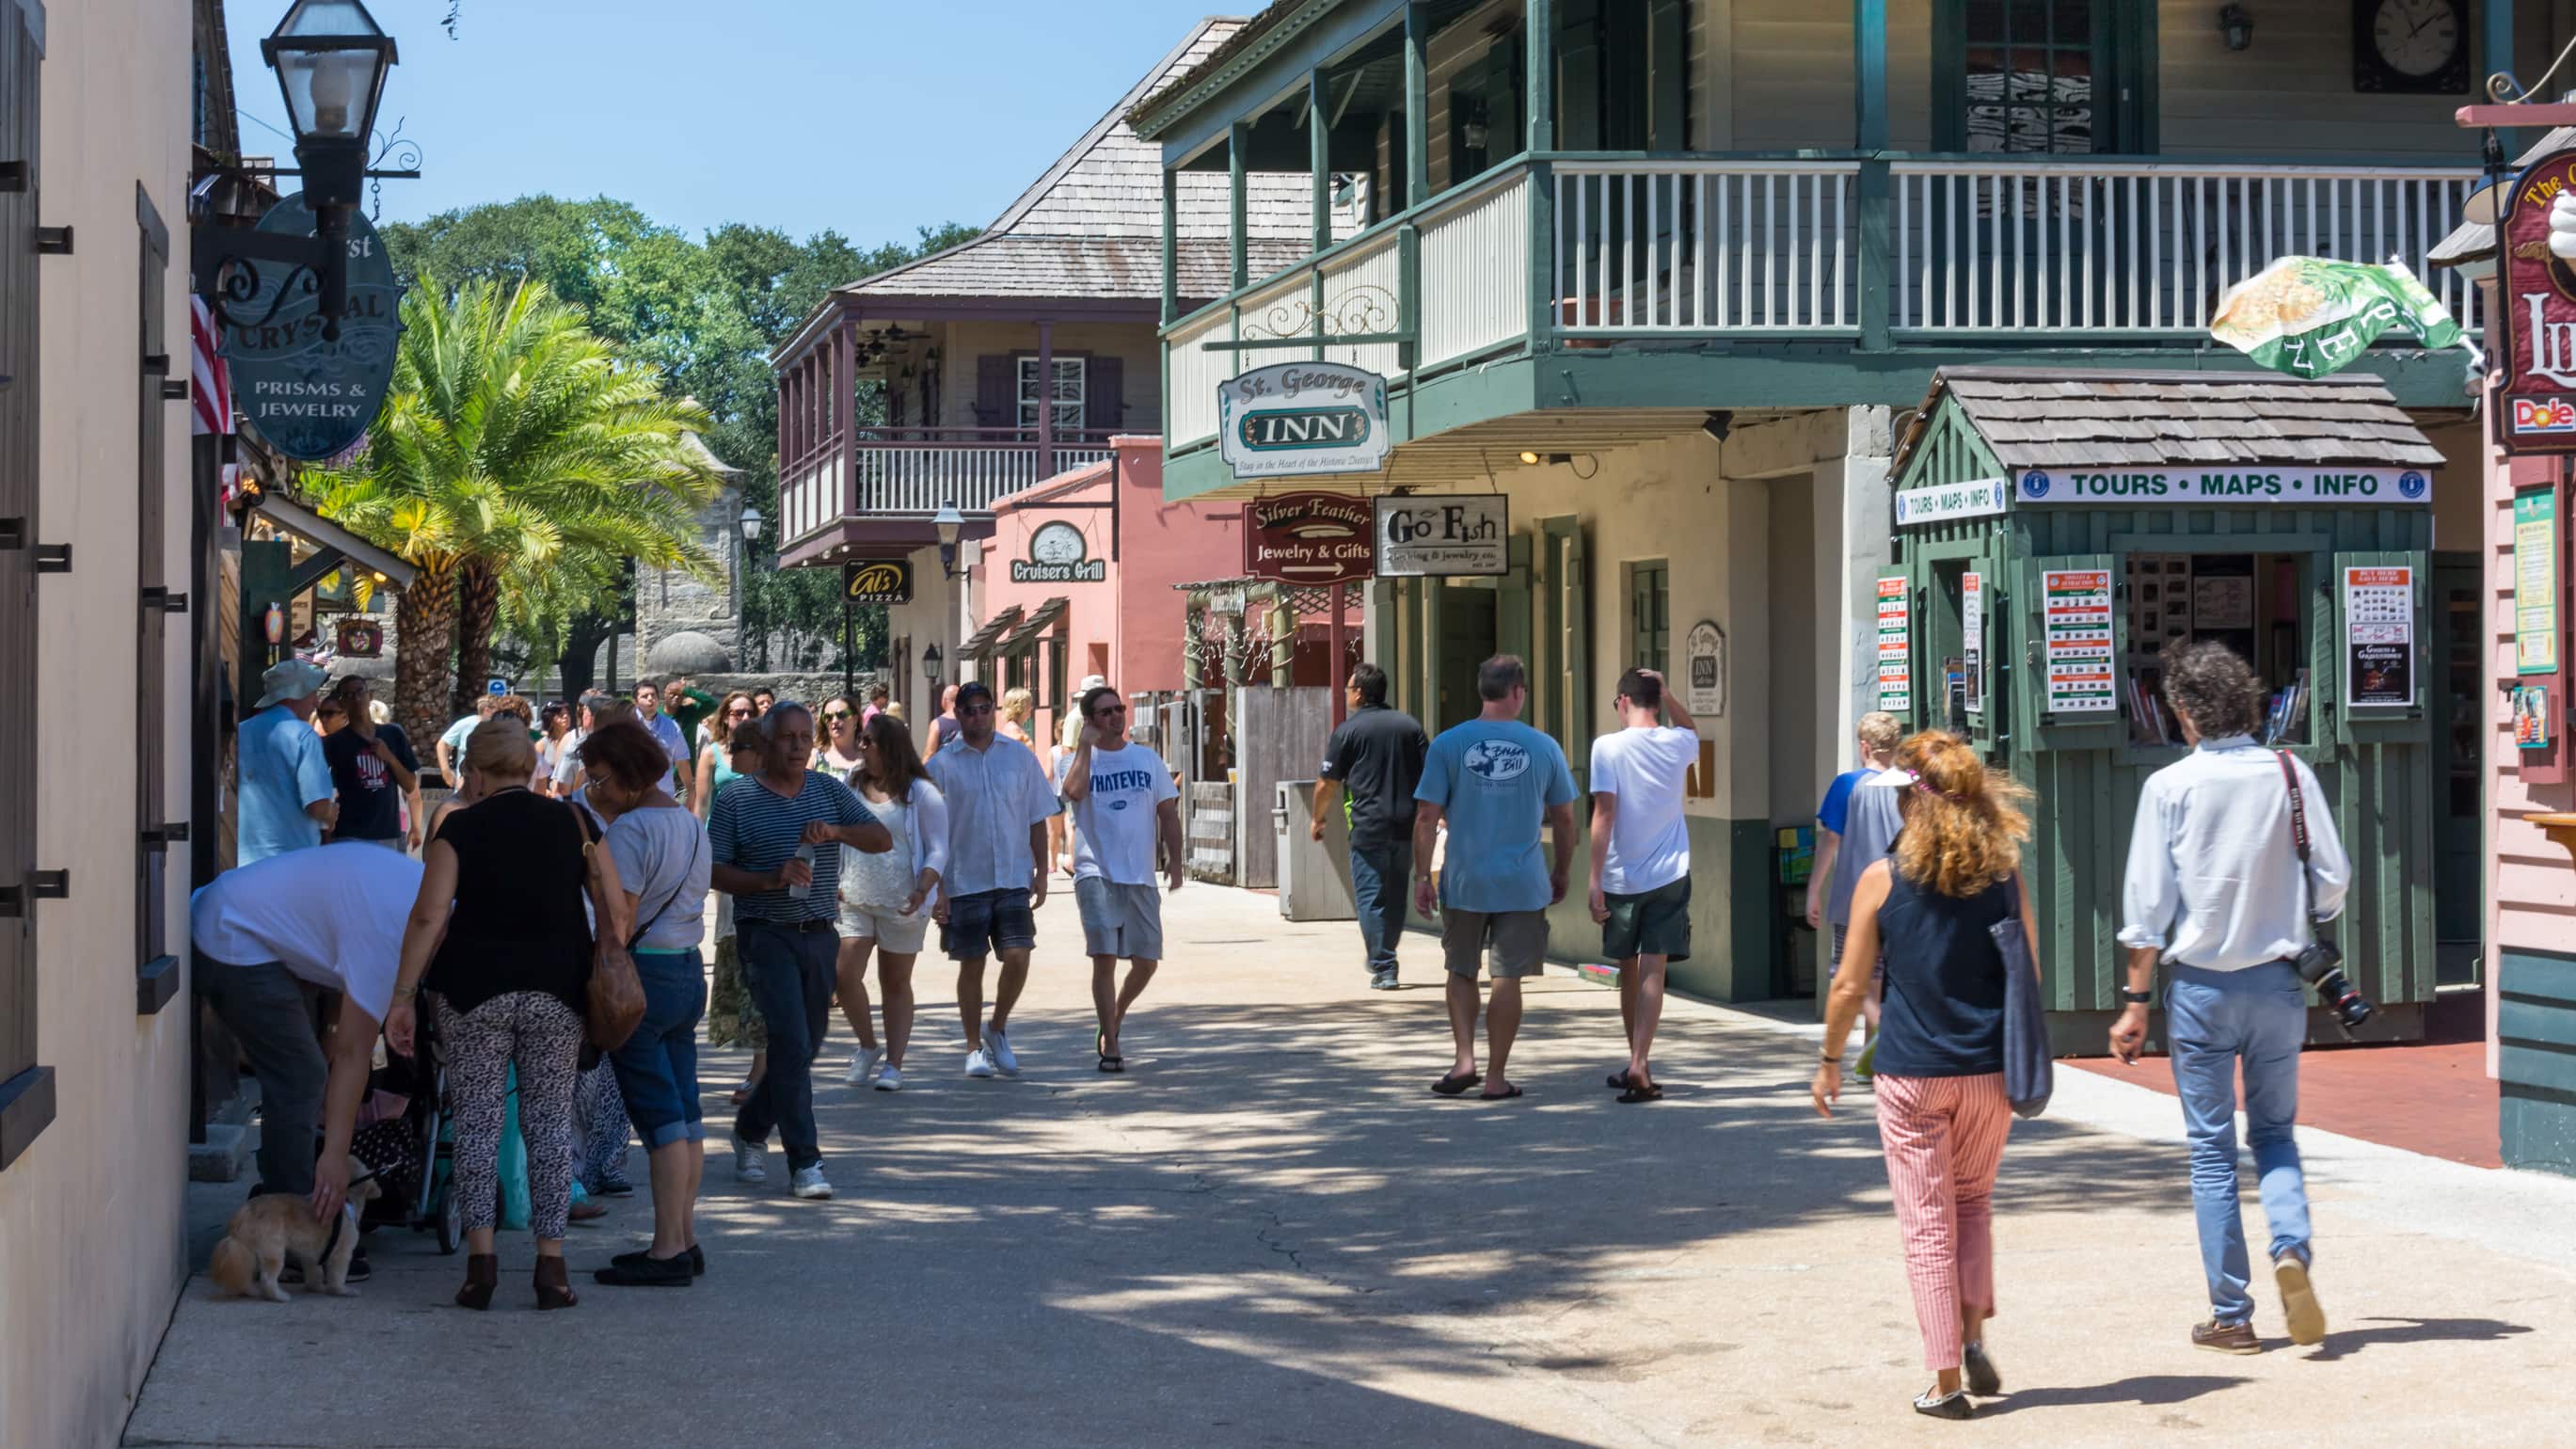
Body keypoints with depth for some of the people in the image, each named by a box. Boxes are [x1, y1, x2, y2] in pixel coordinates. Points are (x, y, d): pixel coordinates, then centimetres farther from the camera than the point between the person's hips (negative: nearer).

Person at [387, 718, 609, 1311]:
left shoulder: (461, 828, -2)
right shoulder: (572, 822, 5)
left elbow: (428, 917, -9)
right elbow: (616, 909, 0)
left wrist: (402, 997, -6)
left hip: (476, 989, -2)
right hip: (557, 990, 2)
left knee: (477, 1122, 5)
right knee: (550, 1122, 7)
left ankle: (481, 1258, -3)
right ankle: (551, 1264, 4)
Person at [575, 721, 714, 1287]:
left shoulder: (630, 828, -13)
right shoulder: (692, 825, 14)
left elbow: (619, 919, -17)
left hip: (642, 971, -9)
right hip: (689, 970, 9)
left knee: (658, 1114, -8)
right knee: (684, 1111, 10)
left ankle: (668, 1251, -7)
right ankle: (684, 1238, 14)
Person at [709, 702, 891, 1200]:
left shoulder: (830, 791, 10)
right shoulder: (736, 799, -1)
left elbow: (882, 839, 2)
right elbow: (714, 871, -4)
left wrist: (836, 831, -17)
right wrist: (771, 879, -19)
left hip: (820, 934, 5)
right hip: (767, 935, -5)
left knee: (807, 1044, 13)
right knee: (791, 1042, -14)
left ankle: (750, 1131, 35)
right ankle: (805, 1163, -11)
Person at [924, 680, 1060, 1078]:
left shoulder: (1020, 756, 5)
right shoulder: (942, 765, 0)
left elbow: (1037, 818, 10)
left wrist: (1040, 872, 5)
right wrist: (935, 888, -5)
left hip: (1013, 878, 1)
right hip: (964, 881, -1)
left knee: (1018, 957, -8)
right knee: (971, 965, 4)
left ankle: (997, 1029, 16)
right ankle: (974, 1048, 17)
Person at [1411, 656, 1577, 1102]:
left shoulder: (1448, 744, -4)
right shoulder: (1543, 747, -1)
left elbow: (1426, 817, -6)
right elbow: (1564, 819, 7)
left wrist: (1421, 875, 2)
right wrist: (1561, 874, 20)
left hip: (1464, 882, 0)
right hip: (1522, 884, 0)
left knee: (1461, 972, 17)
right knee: (1508, 978, 6)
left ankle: (1465, 1060, 6)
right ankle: (1496, 1077, 9)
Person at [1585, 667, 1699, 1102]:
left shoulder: (1608, 747, -9)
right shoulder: (1677, 744, 2)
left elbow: (1604, 814, -14)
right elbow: (1693, 729, 29)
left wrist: (1595, 880, -12)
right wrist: (1666, 694, 14)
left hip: (1621, 878, -1)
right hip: (1669, 875, 1)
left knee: (1629, 972, 15)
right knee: (1653, 971, -4)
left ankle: (1637, 1063, 27)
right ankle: (1638, 1064, -19)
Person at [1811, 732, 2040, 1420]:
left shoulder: (1883, 880, -7)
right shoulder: (2005, 877, -1)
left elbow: (1851, 985, -3)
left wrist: (1829, 1062, 11)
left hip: (1911, 1074, -2)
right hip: (1990, 1072, 3)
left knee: (1928, 1223, 5)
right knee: (1973, 1201, 23)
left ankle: (1946, 1380, 6)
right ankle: (1973, 1336, 9)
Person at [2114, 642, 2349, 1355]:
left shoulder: (2170, 786, -9)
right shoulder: (2291, 775, -2)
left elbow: (2148, 902, -9)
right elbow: (2333, 879, 1)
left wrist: (2136, 1001, -4)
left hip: (2201, 984, -2)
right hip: (2276, 981, 2)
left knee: (2211, 1149, 6)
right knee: (2275, 1131, 17)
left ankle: (2231, 1315, 7)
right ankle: (2292, 1248, -10)